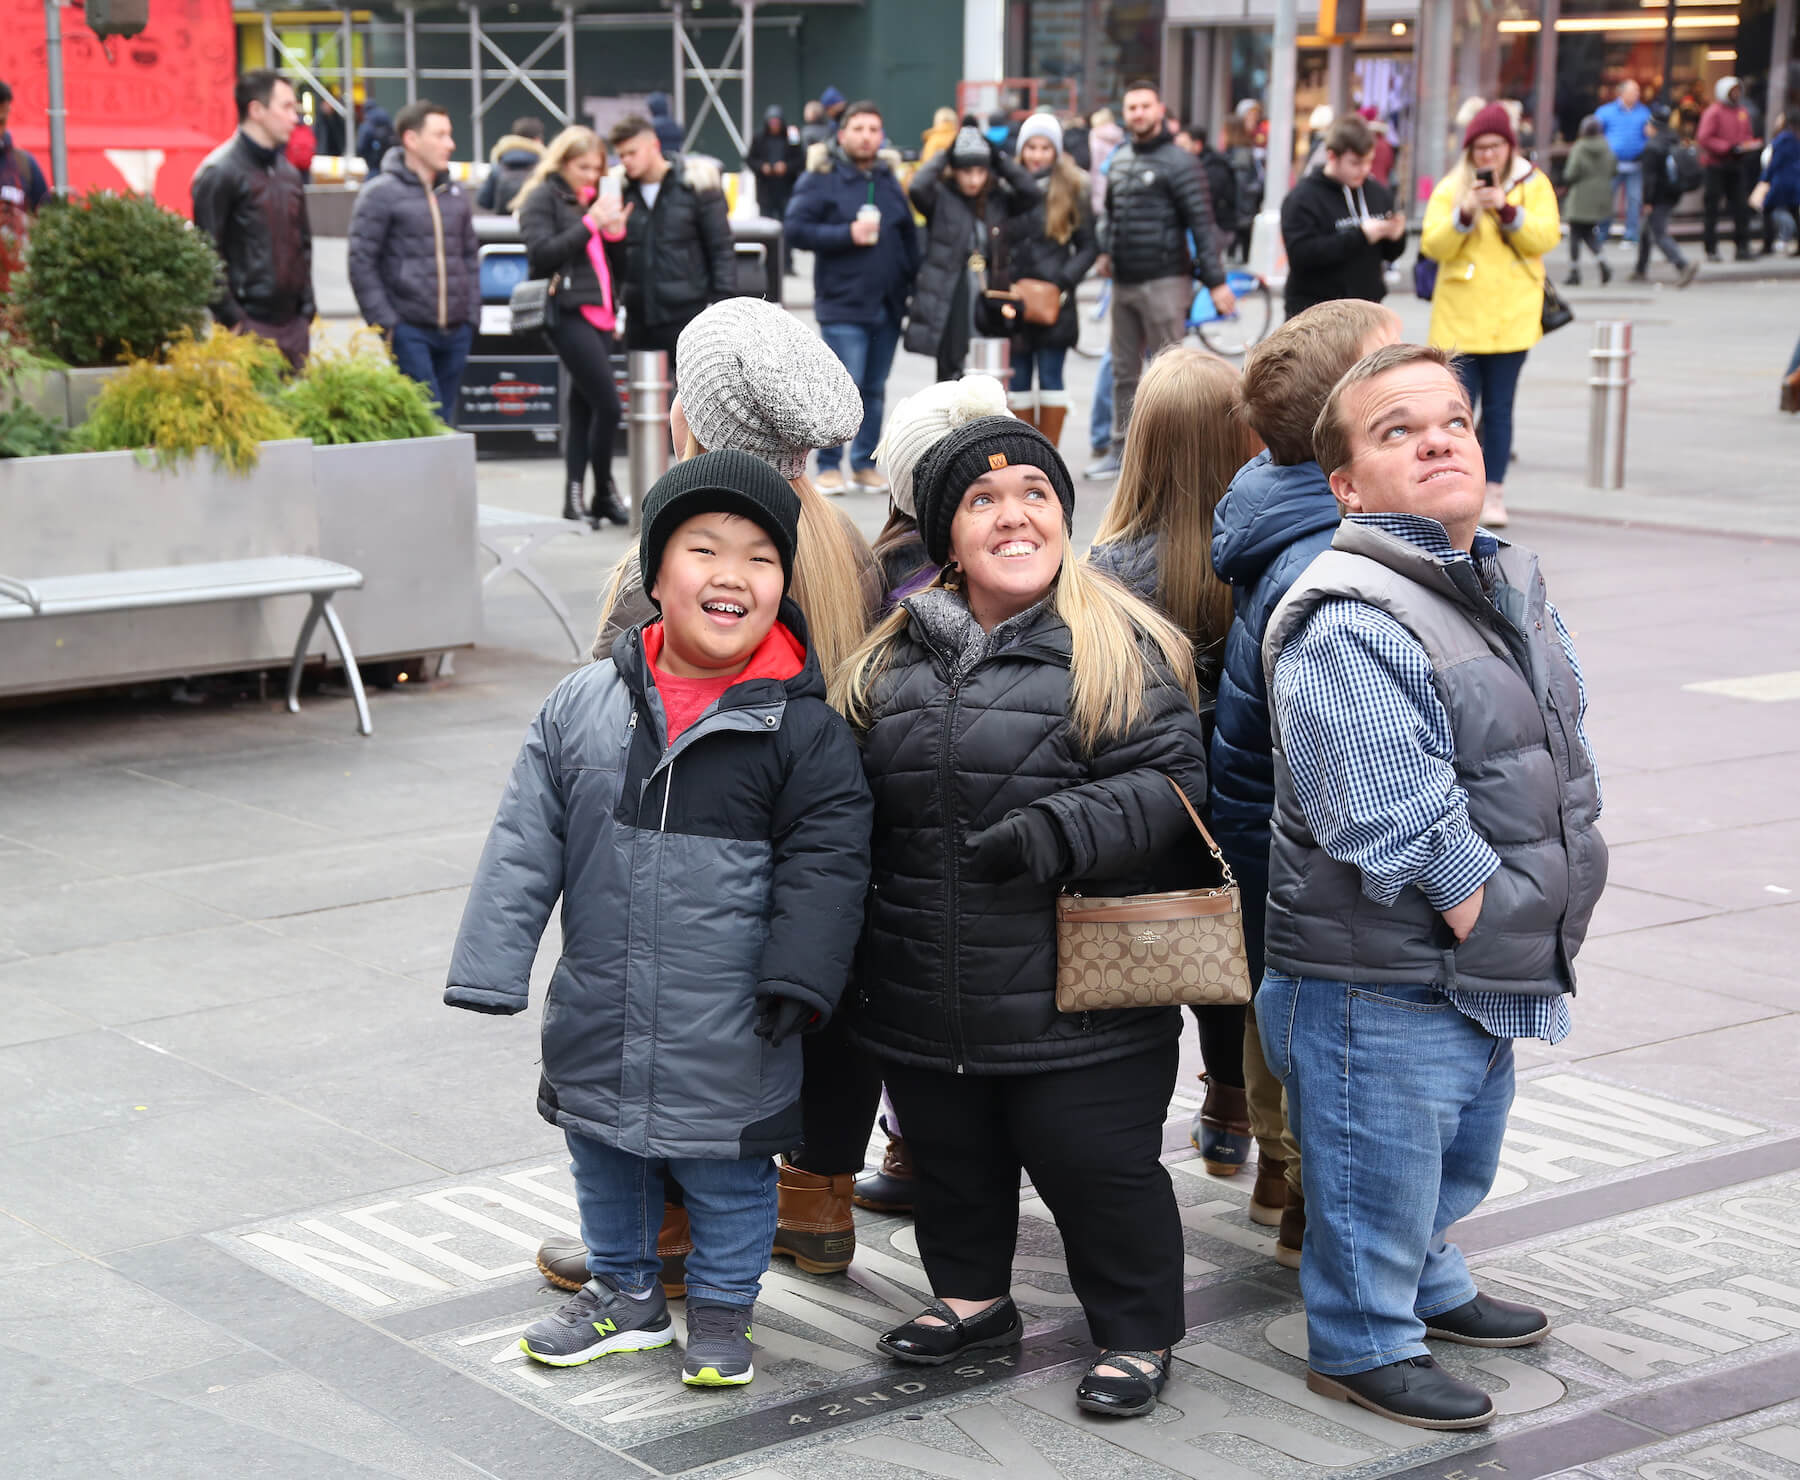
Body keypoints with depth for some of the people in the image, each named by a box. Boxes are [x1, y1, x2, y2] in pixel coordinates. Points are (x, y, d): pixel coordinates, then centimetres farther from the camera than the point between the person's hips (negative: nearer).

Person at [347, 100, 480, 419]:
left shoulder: (454, 193, 15)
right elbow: (361, 263, -7)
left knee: (445, 418, 9)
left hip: (456, 332, 6)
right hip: (409, 331, -6)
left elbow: (470, 256, 21)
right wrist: (385, 324, -12)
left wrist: (472, 314, 11)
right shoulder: (380, 194, -4)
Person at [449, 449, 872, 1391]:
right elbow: (524, 843, 0)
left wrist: (800, 980, -12)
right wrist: (490, 968, -4)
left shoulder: (804, 730, -10)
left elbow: (824, 863, -7)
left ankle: (721, 1309, 33)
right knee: (603, 1153, 20)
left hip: (729, 1029, -3)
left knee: (728, 1171, 12)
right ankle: (625, 1291, 41)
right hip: (600, 1021, 3)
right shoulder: (581, 706, -3)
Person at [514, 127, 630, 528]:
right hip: (568, 313, -7)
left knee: (584, 406, 6)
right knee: (608, 405, -11)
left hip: (598, 313, 7)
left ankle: (575, 495, 8)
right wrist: (589, 224, -16)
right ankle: (604, 493, 1)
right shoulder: (543, 198, -2)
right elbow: (540, 253, -14)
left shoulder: (590, 199, 19)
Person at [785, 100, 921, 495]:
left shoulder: (889, 180, 14)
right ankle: (829, 466, 4)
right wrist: (848, 234, -17)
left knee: (875, 389, 9)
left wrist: (913, 283, 12)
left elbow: (909, 236, 20)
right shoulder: (821, 178, -4)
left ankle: (865, 464, 18)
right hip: (843, 303, -6)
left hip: (888, 305, 6)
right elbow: (796, 229, -11)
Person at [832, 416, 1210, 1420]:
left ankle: (1138, 1332, 23)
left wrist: (1060, 831, -27)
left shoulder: (1120, 650, -6)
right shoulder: (896, 659, 9)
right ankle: (972, 1298, 41)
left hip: (1079, 999, -5)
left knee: (1099, 1165, 4)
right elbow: (853, 801, 18)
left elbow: (1168, 781, -13)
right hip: (925, 999, 5)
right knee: (951, 1159, 20)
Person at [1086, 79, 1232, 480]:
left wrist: (1216, 281, -15)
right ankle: (1122, 451, 21)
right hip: (1124, 282, 7)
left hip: (1164, 282, -7)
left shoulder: (1177, 162, -9)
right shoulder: (1120, 160, 13)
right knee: (1124, 372, 13)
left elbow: (1201, 223, -11)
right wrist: (1105, 251, 13)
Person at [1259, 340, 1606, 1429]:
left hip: (1489, 981, 9)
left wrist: (1555, 908, 5)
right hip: (1380, 995, -9)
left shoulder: (1515, 584, 6)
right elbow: (1399, 830, -25)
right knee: (1380, 1174, 8)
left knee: (1460, 1164, 27)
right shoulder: (1344, 629, -23)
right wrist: (1492, 927, -17)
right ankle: (1365, 1344, 28)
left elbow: (1569, 759, 13)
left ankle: (1430, 1287, 49)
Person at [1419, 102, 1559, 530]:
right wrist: (1464, 214, -19)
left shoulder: (1532, 183, 7)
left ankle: (1494, 493, 8)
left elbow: (1547, 236, -4)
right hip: (1460, 315, 0)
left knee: (1498, 407, 3)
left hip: (1512, 315, 0)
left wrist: (1508, 210, -17)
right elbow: (1432, 246, -4)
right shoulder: (1451, 187, 5)